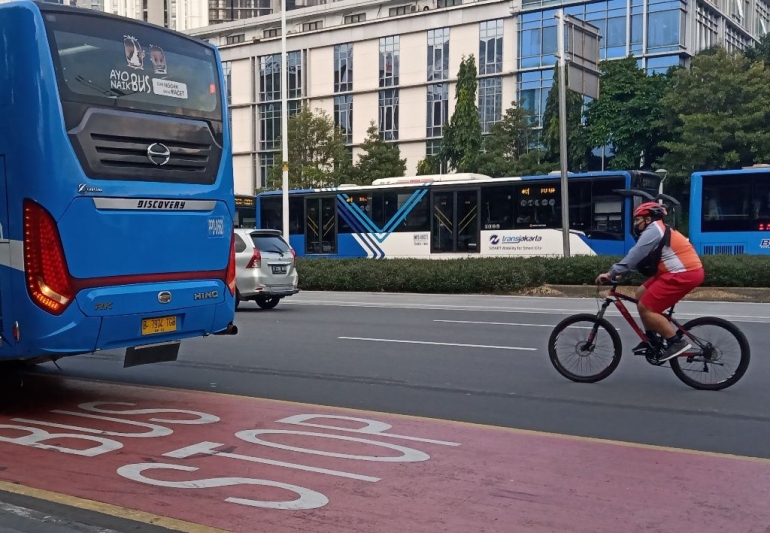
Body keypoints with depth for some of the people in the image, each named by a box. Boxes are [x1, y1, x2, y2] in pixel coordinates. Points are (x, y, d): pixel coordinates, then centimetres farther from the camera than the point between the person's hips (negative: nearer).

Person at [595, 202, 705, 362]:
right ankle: (652, 339, 20)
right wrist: (620, 272, 12)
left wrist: (611, 273, -10)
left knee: (645, 308, -10)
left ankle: (677, 342, -8)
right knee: (641, 294, 17)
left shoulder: (653, 230, -10)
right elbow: (638, 258, 21)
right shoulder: (658, 230, 23)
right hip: (683, 272, 11)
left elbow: (633, 256, -15)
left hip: (684, 274, -11)